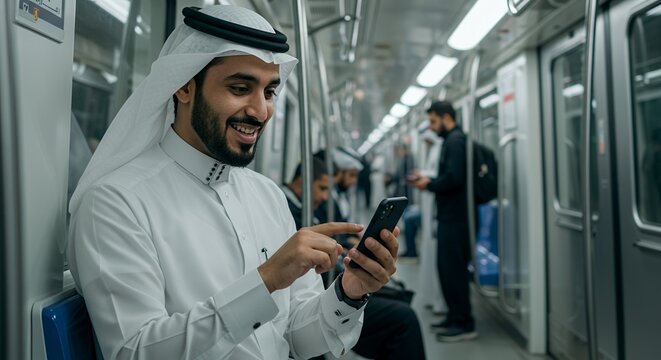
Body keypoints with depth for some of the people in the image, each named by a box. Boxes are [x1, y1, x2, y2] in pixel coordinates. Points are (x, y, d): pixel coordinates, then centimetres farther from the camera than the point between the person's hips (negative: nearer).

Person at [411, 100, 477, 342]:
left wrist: (429, 185, -9)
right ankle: (455, 317, 23)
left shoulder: (455, 140, -13)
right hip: (450, 215, 10)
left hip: (455, 217, -10)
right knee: (447, 267, 14)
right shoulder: (451, 140, 18)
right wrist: (428, 179, 10)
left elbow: (454, 178, -23)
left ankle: (464, 324, 1)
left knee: (453, 268, -6)